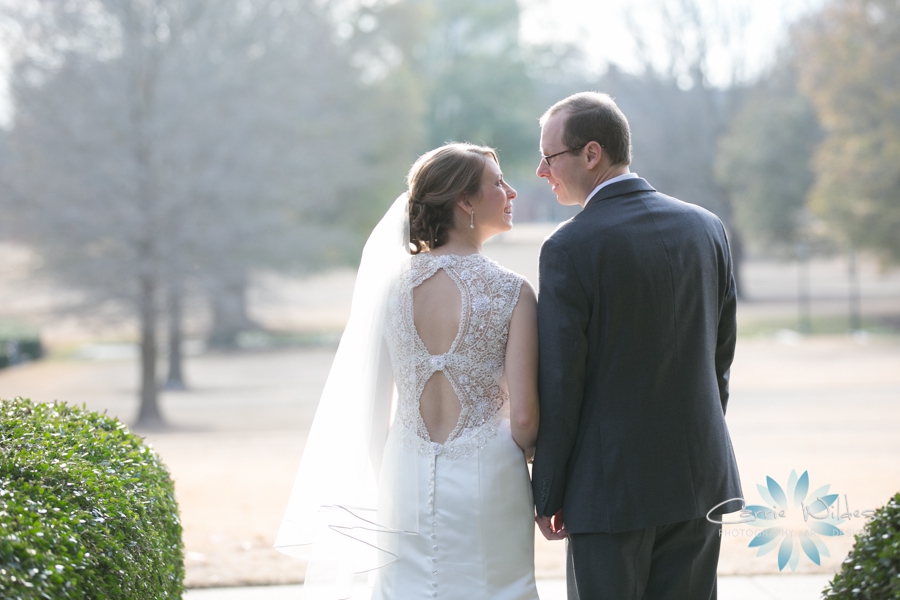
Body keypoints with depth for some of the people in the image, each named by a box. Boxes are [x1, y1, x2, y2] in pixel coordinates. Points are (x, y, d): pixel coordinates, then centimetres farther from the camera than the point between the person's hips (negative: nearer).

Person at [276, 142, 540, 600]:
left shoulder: (392, 283, 1)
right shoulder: (509, 292, -10)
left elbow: (370, 402, 7)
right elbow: (522, 415, -12)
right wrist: (521, 457, 10)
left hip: (407, 481, 4)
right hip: (486, 482, -4)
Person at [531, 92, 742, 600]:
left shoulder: (570, 248, -13)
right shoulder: (706, 228, 5)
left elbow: (559, 385, -12)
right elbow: (721, 356, 11)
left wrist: (547, 496, -3)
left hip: (610, 487, -5)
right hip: (700, 478, 5)